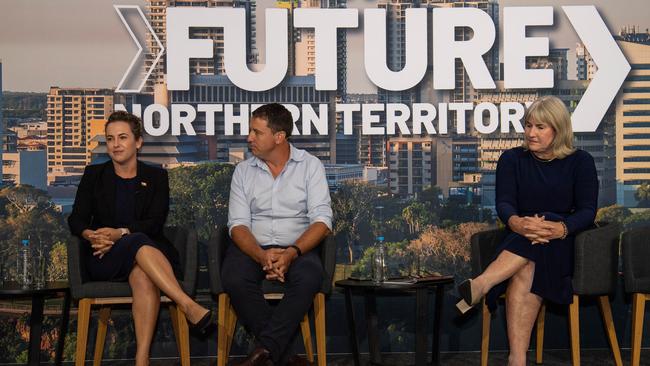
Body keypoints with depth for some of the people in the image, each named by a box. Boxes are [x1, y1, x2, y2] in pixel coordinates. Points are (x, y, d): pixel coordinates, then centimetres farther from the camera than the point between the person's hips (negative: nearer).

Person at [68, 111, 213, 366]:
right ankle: (189, 306, -47)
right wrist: (91, 236, -20)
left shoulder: (156, 177, 12)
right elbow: (76, 219, 4)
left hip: (148, 254, 0)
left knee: (143, 276, -37)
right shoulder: (94, 175, 14)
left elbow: (155, 221, -2)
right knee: (139, 242, -35)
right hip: (103, 259, 0)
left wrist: (120, 234, -20)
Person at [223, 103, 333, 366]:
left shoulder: (310, 166, 3)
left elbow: (321, 220, -6)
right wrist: (261, 255, -20)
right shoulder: (243, 171, 9)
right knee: (234, 279, -32)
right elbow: (238, 224, 0)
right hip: (252, 247, 1)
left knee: (308, 278, -36)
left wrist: (292, 253, -24)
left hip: (297, 248, -1)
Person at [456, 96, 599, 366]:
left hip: (564, 246, 0)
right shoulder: (512, 159, 10)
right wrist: (517, 223, -31)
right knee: (525, 270, -37)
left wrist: (560, 229, -30)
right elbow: (504, 204, -5)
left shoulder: (580, 162, 6)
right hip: (518, 242, 0)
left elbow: (587, 211, -6)